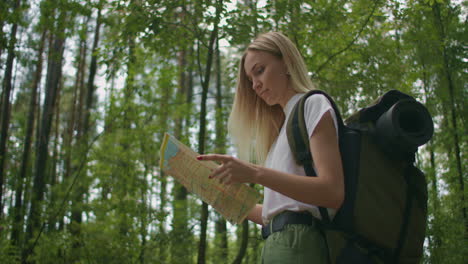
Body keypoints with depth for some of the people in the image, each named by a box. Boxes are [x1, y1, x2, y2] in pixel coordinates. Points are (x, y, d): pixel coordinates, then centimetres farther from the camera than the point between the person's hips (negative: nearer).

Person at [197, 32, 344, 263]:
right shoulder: (284, 126, 24)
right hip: (276, 245, 8)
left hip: (299, 245, -8)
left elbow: (333, 192, -15)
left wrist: (256, 174, -21)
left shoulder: (314, 105, 1)